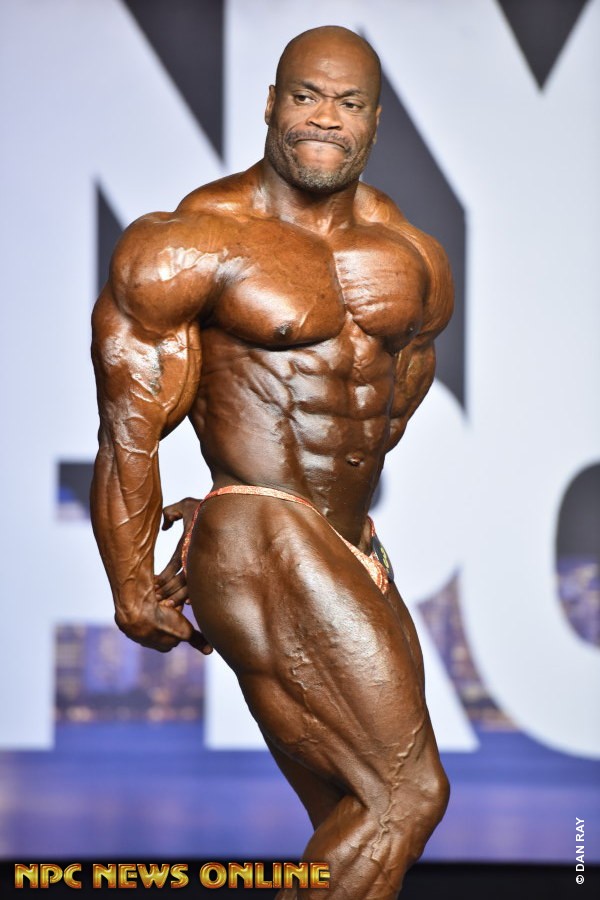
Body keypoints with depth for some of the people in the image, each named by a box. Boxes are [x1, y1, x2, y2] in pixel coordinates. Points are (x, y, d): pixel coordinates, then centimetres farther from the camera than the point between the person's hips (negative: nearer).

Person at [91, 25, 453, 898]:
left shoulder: (414, 262, 11)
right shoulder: (195, 242, -8)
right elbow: (130, 420, -4)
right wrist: (133, 587, 0)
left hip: (354, 557, 8)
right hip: (258, 545, -7)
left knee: (354, 827, 10)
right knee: (405, 795, -15)